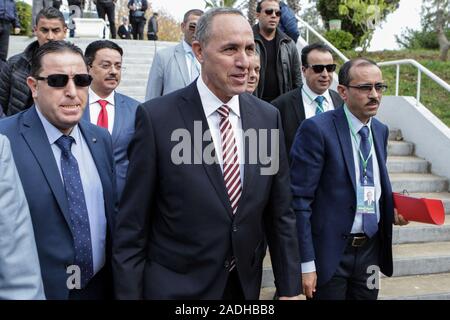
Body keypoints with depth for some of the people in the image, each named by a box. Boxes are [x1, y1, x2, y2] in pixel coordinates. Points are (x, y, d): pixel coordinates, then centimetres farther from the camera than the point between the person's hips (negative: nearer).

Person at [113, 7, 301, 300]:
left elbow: (280, 213, 2)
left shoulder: (268, 117, -4)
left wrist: (289, 288, 3)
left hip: (247, 285, 4)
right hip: (176, 287, -4)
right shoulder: (156, 117, -15)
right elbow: (132, 225, -11)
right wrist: (129, 294, -10)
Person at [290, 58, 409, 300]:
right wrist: (306, 263, -18)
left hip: (371, 250, 6)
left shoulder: (380, 130, 7)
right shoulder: (317, 129, -15)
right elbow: (299, 199, -16)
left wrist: (392, 210, 0)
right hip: (330, 252, -6)